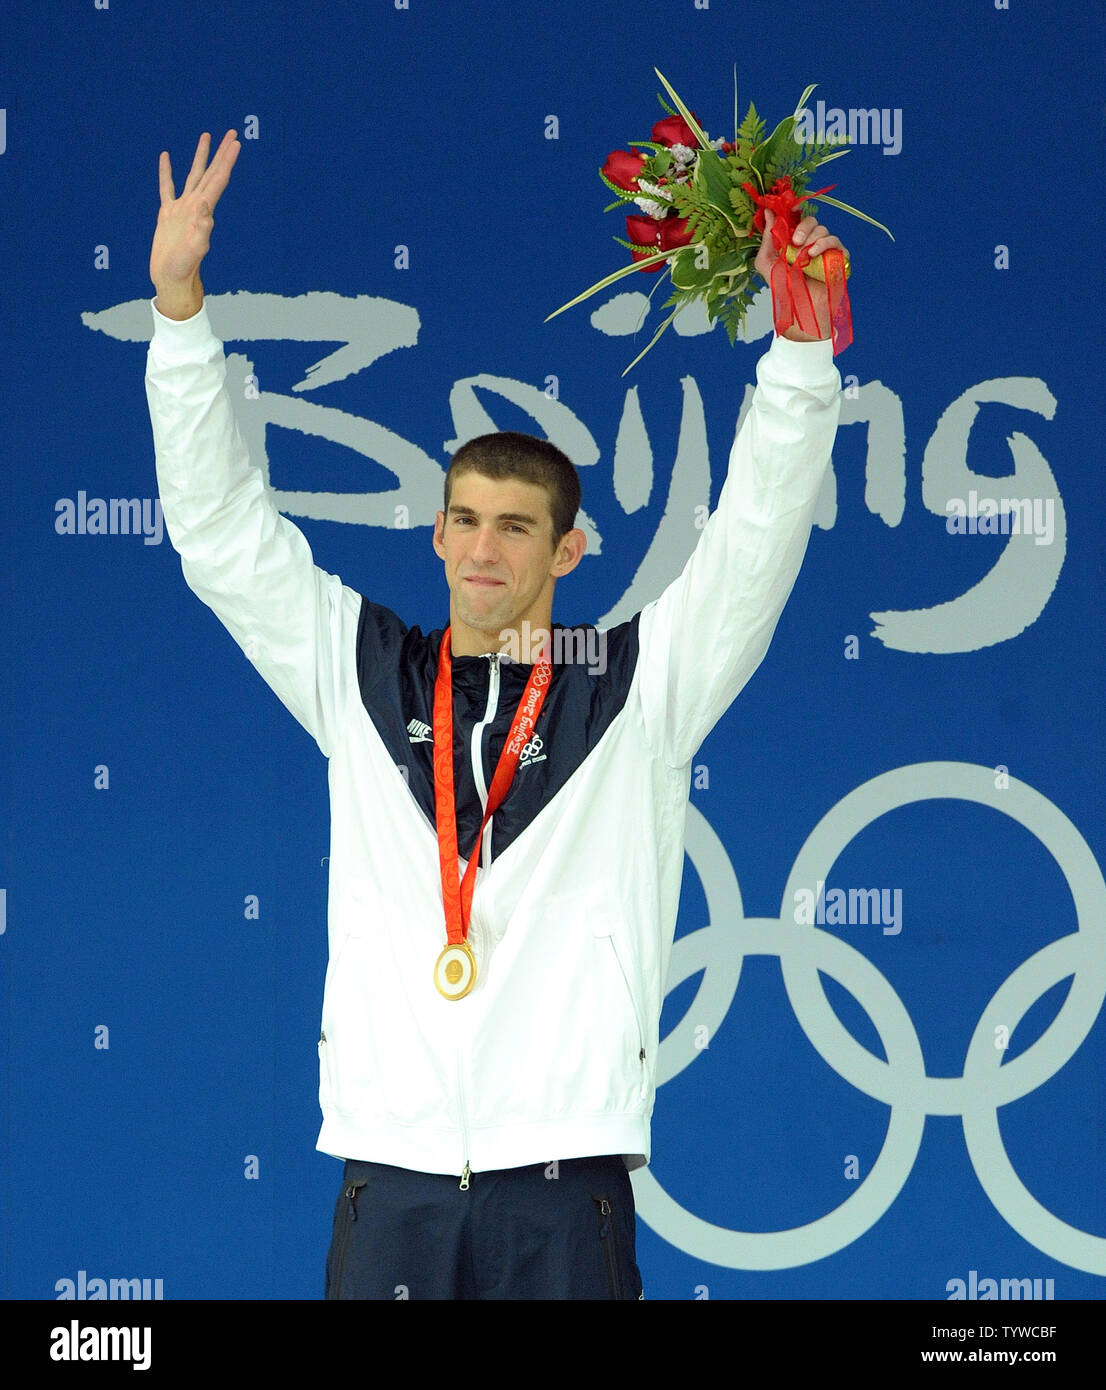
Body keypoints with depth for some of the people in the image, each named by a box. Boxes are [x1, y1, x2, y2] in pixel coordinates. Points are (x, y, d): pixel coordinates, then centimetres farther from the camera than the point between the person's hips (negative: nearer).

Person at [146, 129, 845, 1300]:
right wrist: (179, 306, 4)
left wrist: (802, 336, -9)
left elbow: (756, 539, 3)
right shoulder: (360, 673, 13)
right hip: (390, 1160, 2)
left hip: (566, 1168, -1)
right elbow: (222, 530, 11)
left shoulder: (637, 685, 8)